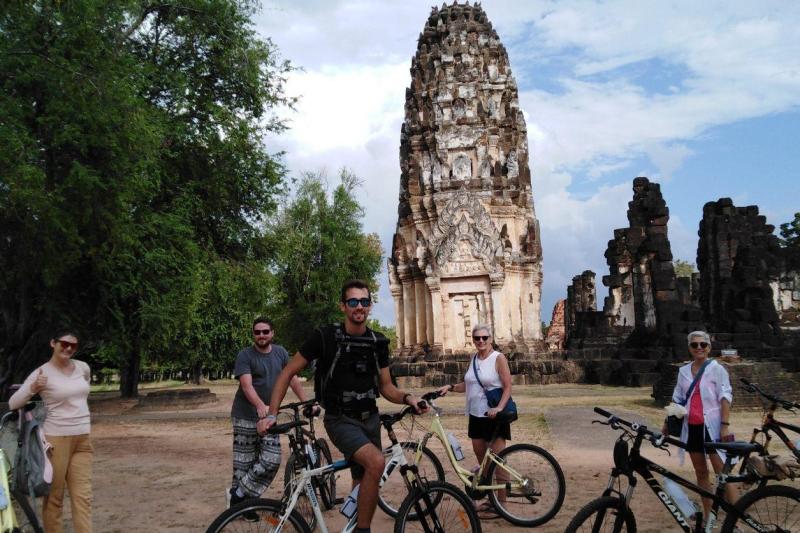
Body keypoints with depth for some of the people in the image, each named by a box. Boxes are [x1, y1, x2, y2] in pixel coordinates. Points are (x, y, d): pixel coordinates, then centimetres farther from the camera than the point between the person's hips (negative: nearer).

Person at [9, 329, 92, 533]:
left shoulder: (83, 367, 6)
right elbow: (13, 404, -9)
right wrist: (33, 389, -25)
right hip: (56, 440, -4)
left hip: (83, 440, 5)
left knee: (83, 496, 3)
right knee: (54, 497, 3)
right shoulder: (42, 373, -8)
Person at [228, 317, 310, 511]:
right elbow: (247, 386, -19)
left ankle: (239, 496, 9)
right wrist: (260, 406, -36)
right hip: (246, 417, -4)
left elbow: (293, 379, 6)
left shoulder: (281, 352, 8)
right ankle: (238, 499, 15)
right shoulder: (245, 355, -7)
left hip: (269, 416, 5)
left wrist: (306, 402, -6)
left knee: (272, 461, -4)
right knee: (244, 463, -2)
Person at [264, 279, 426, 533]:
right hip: (341, 420, -6)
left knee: (363, 484, 10)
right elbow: (288, 373, -8)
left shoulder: (378, 342, 1)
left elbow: (386, 387, 9)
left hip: (370, 418, 6)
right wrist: (272, 414, -16)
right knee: (376, 462, -29)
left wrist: (408, 398, -12)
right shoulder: (325, 337, -13)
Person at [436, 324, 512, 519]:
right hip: (476, 415, 7)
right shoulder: (473, 359, 10)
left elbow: (508, 387, -11)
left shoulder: (499, 358, -8)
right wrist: (450, 387, 4)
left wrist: (499, 407, -24)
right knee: (481, 456, 13)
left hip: (494, 416, -7)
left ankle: (501, 503, 6)